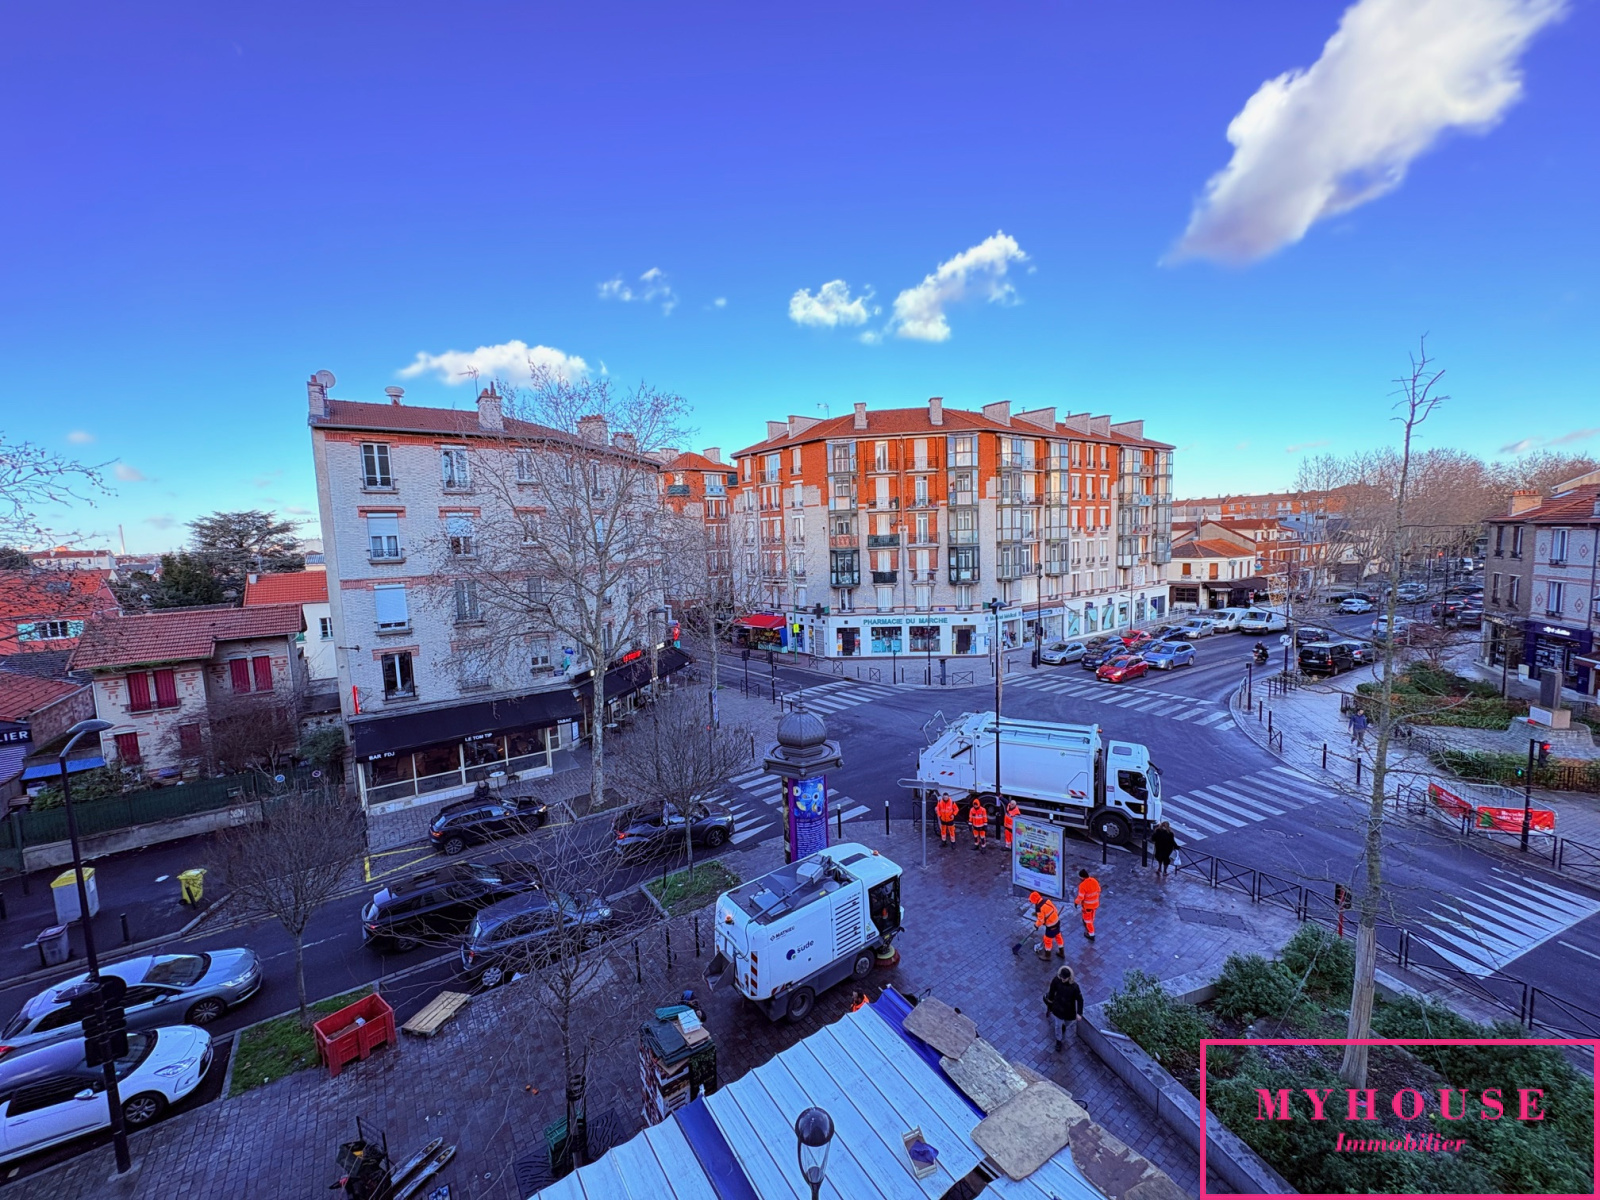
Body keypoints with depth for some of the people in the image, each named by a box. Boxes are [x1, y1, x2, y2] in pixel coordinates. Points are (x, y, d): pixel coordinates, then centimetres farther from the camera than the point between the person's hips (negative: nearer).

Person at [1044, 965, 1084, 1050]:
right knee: (1058, 1025, 15)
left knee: (1066, 1023, 28)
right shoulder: (1057, 980, -26)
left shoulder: (1074, 986, -32)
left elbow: (1080, 999, -18)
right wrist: (1050, 998, 9)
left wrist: (1079, 1013, -15)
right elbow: (1052, 989, -6)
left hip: (1069, 1009, -1)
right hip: (1058, 1007, 1)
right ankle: (1058, 1041, 42)